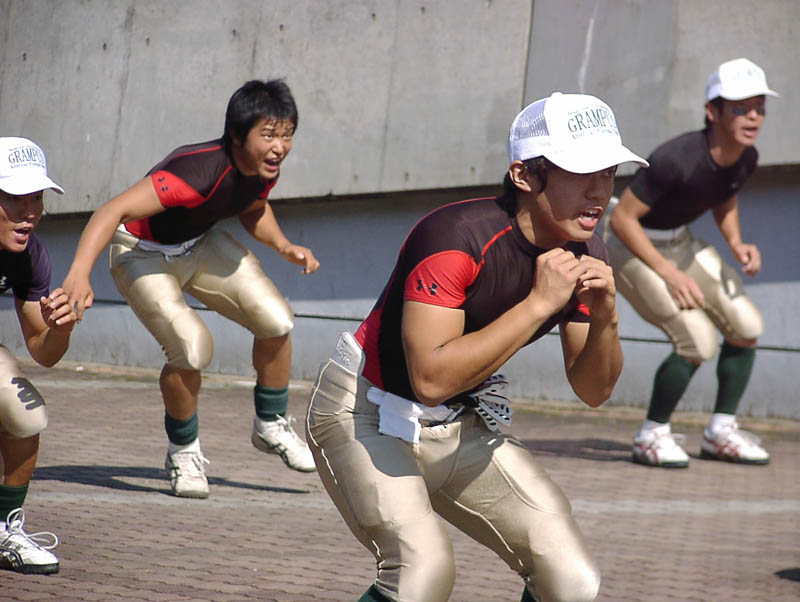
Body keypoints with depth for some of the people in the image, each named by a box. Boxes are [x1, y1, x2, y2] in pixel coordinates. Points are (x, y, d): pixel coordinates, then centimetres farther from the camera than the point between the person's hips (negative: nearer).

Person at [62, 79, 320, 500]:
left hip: (200, 245, 7)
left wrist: (283, 246, -6)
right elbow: (113, 211, -45)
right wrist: (79, 274, -58)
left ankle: (271, 426, 18)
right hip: (142, 253, -7)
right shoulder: (200, 171, -38)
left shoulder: (265, 168, -14)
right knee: (192, 350, -23)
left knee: (276, 321, -6)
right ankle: (183, 453, 3)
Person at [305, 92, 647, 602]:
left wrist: (604, 320, -20)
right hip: (366, 412, -6)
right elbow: (431, 377, -38)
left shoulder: (585, 254, -7)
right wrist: (540, 304, -36)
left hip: (463, 425, 6)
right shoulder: (457, 237, -29)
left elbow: (592, 391, 1)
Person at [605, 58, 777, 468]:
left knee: (746, 327, 2)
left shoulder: (746, 158, -10)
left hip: (680, 244, 8)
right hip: (632, 248, -8)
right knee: (698, 342, -20)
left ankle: (721, 432, 17)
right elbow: (622, 219, -27)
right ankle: (652, 436, 0)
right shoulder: (676, 160, -33)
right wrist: (670, 274, -27)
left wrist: (736, 244, -4)